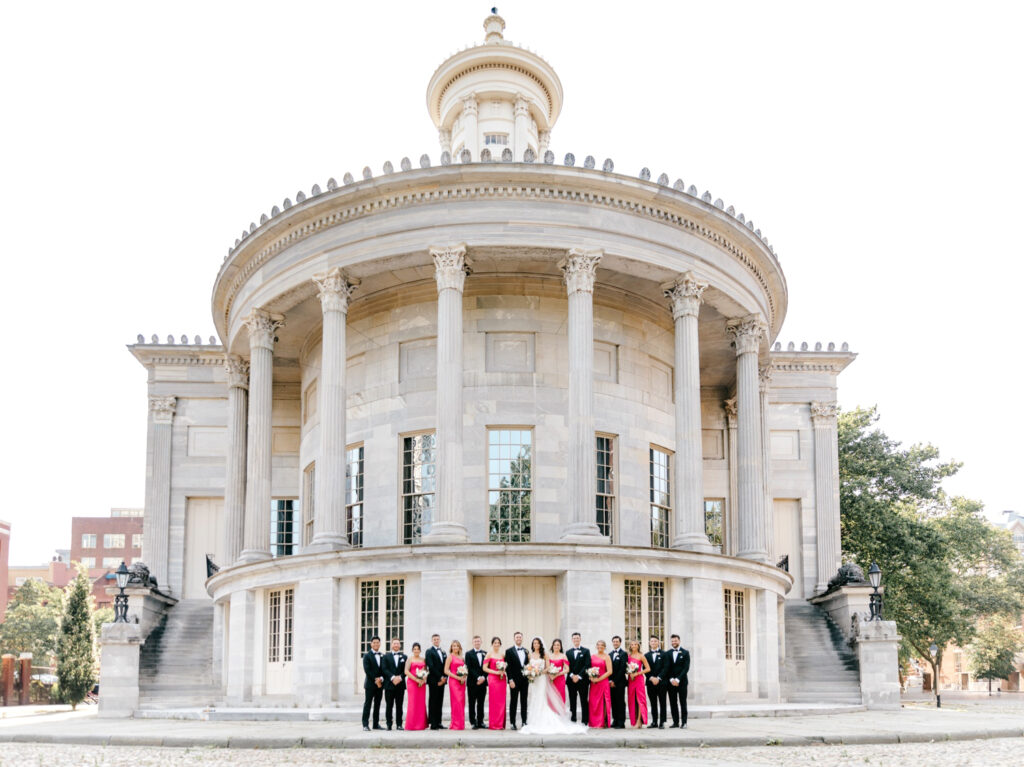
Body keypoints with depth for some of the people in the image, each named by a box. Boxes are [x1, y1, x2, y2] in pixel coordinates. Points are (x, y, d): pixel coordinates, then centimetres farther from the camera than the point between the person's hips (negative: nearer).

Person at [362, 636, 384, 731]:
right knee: (367, 704, -4)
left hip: (380, 684, 5)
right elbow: (367, 670, -10)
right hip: (370, 684, -5)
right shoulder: (367, 656, -2)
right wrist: (375, 679, -14)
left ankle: (376, 724, 12)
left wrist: (381, 679, -10)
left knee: (377, 705, 8)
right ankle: (365, 724, -4)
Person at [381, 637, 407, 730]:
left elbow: (406, 670, 4)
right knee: (389, 706, -1)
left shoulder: (404, 657, 13)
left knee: (399, 706, 3)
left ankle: (399, 724, 6)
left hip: (400, 684, 1)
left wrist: (400, 677, -13)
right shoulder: (386, 656, 8)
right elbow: (384, 669, -3)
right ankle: (389, 724, 3)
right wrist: (392, 677, -15)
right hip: (389, 684, -1)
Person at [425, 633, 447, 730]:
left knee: (439, 702, 6)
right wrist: (440, 677, -12)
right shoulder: (429, 651, -2)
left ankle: (438, 723, 8)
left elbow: (445, 667, 15)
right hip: (433, 680, -6)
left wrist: (444, 678, -1)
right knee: (433, 702, -6)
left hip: (441, 680, 6)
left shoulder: (443, 652, 18)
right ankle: (433, 724, -6)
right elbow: (431, 666, -11)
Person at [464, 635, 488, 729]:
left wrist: (483, 677, -7)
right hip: (472, 682, -3)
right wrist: (478, 678, -14)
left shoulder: (485, 654, 12)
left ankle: (480, 722, 11)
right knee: (472, 703, 0)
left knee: (481, 703, 6)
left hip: (483, 682, 3)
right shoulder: (469, 654, 2)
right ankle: (473, 722, 2)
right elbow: (469, 668, -6)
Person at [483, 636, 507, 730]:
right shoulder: (489, 654, 0)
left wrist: (503, 671, 0)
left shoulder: (502, 655, 13)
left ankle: (501, 724, 8)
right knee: (493, 701, -4)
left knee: (501, 701, 3)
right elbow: (485, 668, -5)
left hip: (502, 679, 4)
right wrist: (496, 672, -13)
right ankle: (493, 724, 1)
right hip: (492, 679, -4)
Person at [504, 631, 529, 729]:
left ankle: (524, 722, 13)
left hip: (524, 680, 4)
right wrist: (510, 680, -12)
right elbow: (507, 667, -5)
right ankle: (512, 723, 4)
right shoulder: (509, 651, -1)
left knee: (524, 702, 7)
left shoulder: (526, 651, 11)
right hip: (514, 680, -4)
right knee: (513, 702, 0)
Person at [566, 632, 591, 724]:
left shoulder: (586, 651, 4)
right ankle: (573, 720, 7)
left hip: (582, 680, -3)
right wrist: (572, 676, -10)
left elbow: (587, 665, -5)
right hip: (571, 681, 3)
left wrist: (579, 676, -13)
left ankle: (584, 721, 0)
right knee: (572, 702, 4)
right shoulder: (568, 652, 13)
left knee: (584, 701, -2)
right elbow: (567, 666, 6)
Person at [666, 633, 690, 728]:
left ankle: (684, 722, -1)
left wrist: (678, 679, -12)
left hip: (681, 681, -3)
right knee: (673, 703, 1)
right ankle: (675, 722, 5)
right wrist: (671, 679, -8)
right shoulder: (668, 653, 10)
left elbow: (686, 668, -5)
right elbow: (667, 668, 6)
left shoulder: (685, 653, 3)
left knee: (682, 702, -3)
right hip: (671, 682, 3)